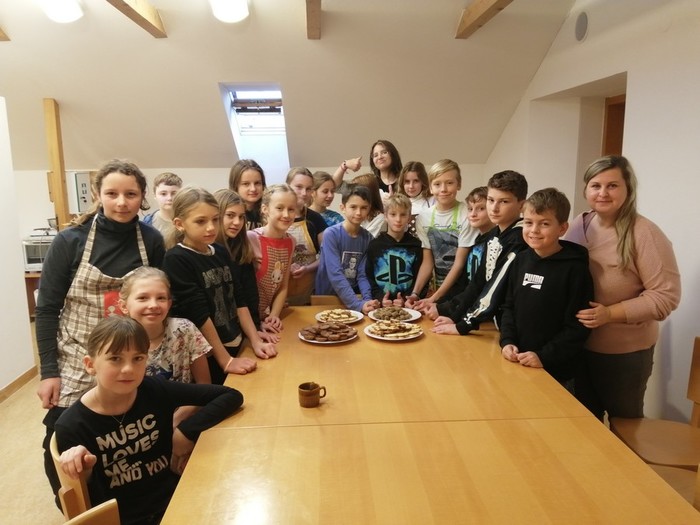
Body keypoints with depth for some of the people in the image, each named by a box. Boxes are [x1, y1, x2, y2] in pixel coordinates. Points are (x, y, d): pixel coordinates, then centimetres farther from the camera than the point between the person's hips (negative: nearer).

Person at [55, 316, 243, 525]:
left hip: (174, 501, 2)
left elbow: (232, 396, -4)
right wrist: (80, 474, -25)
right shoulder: (72, 425, -13)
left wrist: (186, 431, -12)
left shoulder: (156, 390, -9)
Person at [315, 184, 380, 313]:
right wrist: (358, 304, -26)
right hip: (327, 297, -3)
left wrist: (367, 300, -16)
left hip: (354, 295, 3)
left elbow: (363, 274, 1)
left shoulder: (367, 238, 1)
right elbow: (335, 275, -19)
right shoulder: (331, 234, -12)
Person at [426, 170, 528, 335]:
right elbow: (479, 281, 9)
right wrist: (452, 314, 4)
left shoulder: (520, 239, -18)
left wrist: (464, 325, -20)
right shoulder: (494, 234, 7)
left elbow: (499, 288, -22)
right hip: (491, 321, 7)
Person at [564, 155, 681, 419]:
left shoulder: (644, 233, -18)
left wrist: (611, 313, -28)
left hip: (625, 352, -4)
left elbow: (666, 295, -20)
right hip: (580, 344, 5)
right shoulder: (580, 224, -2)